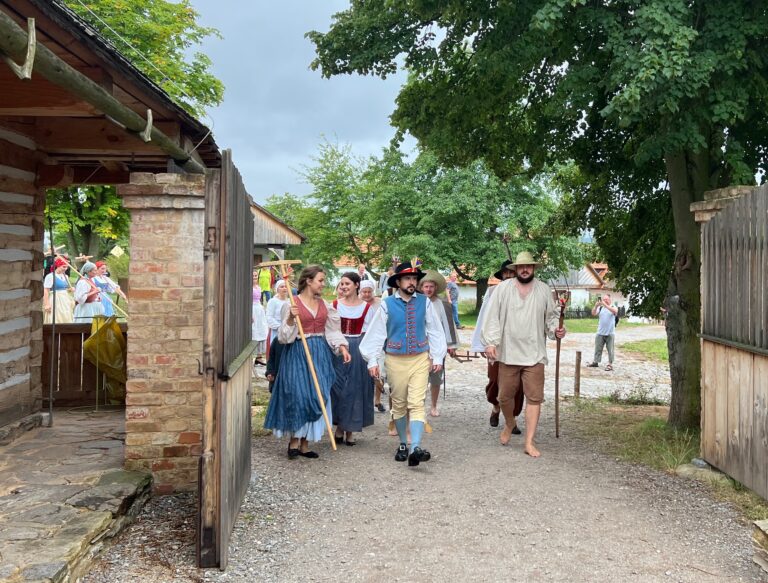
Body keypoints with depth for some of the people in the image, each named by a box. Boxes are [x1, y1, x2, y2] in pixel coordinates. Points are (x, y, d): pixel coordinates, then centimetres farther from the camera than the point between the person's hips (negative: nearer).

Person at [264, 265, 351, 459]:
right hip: (297, 353, -5)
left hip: (320, 354, 5)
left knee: (316, 397, 4)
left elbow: (332, 330, 14)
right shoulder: (292, 304, -5)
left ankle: (305, 443, 14)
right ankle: (294, 440, 11)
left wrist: (342, 347, -1)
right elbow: (284, 336, -5)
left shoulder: (324, 304, 11)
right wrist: (291, 318, -22)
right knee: (297, 395, -7)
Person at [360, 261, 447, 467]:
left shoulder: (424, 303, 0)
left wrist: (437, 357, 5)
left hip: (420, 360, 0)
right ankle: (403, 445, 27)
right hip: (395, 361, 0)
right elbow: (377, 333, -1)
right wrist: (373, 360, -3)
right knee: (399, 404, 12)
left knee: (417, 404, -10)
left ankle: (415, 448, -17)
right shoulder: (387, 304, -3)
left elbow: (435, 330, 6)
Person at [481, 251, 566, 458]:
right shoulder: (503, 288, 0)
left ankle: (529, 443, 3)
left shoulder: (544, 290, 6)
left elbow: (551, 316, 15)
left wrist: (555, 329, -6)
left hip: (534, 354, 1)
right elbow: (492, 316, -3)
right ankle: (509, 425, 40)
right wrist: (490, 342, -12)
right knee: (505, 396, 10)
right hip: (508, 353, 0)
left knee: (534, 397, -3)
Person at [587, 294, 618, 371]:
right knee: (598, 348, 9)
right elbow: (593, 313, -5)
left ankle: (610, 364, 3)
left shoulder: (613, 307, 2)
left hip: (610, 333, -3)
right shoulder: (600, 308, 8)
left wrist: (605, 305, -31)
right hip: (600, 333, 3)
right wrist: (596, 306, -24)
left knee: (610, 349, 0)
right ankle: (595, 362, 18)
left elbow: (615, 311, -21)